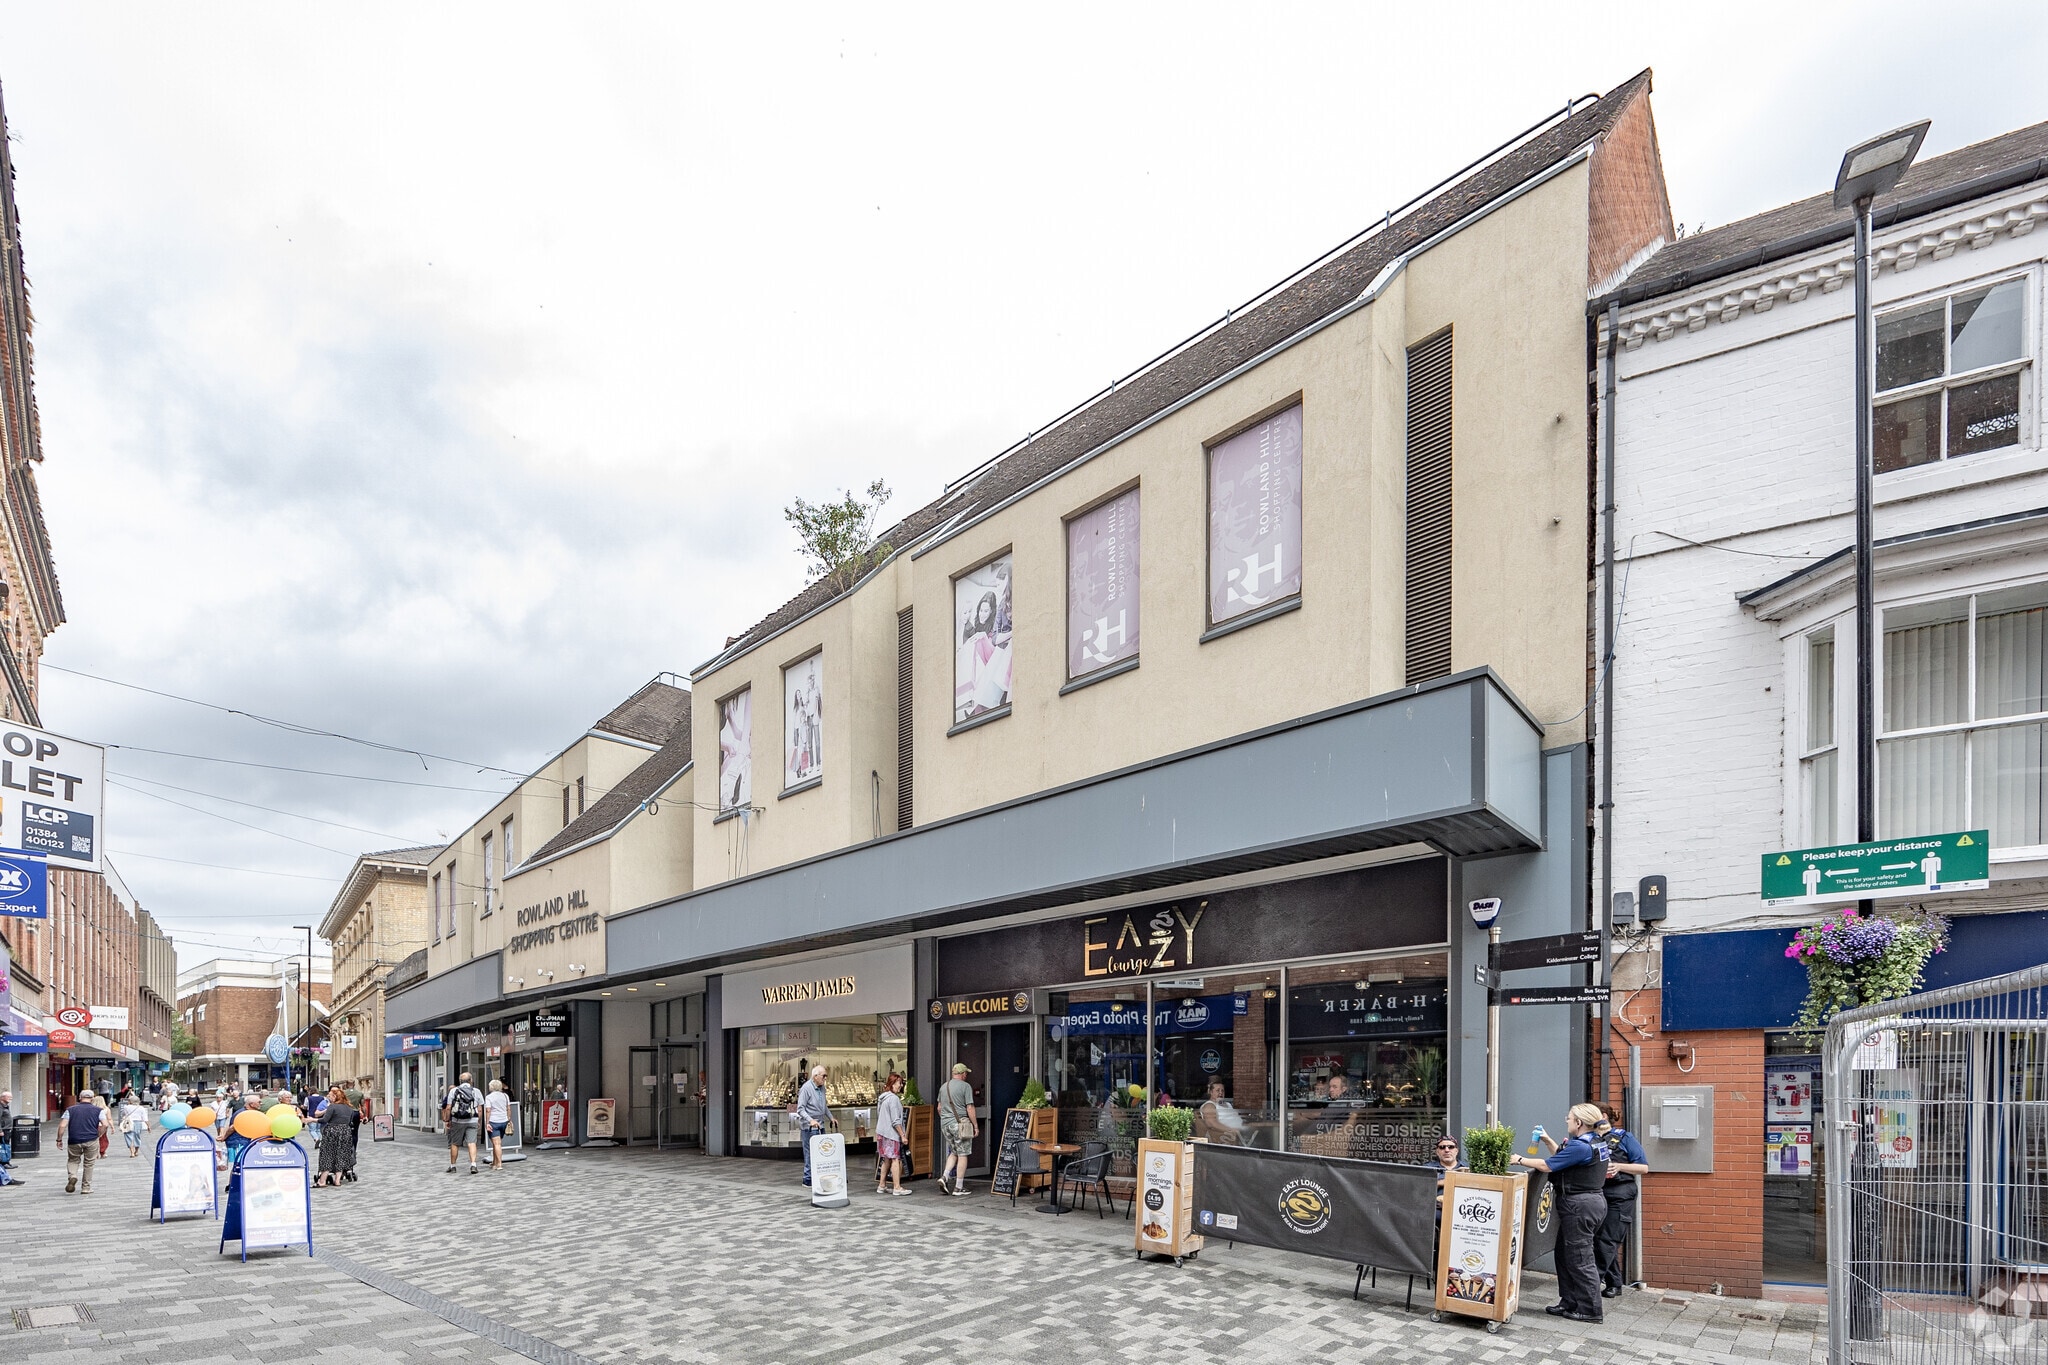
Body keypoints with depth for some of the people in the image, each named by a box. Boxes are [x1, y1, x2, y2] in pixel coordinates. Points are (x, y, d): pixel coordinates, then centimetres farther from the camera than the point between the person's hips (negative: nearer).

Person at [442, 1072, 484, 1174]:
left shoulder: (453, 1091, 2)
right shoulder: (476, 1091, 4)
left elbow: (448, 1108, -1)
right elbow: (480, 1109, 4)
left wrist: (447, 1120, 9)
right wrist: (478, 1121, 14)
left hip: (457, 1121, 0)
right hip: (472, 1121, 0)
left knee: (454, 1144, 13)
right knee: (472, 1143, -4)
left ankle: (452, 1166, 22)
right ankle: (473, 1164, -18)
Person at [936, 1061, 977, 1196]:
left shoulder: (943, 1087, 12)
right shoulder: (965, 1086, -8)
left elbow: (939, 1108, 18)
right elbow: (970, 1108, -11)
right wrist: (975, 1125, -4)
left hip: (945, 1124, 6)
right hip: (960, 1123, -6)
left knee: (954, 1152, 19)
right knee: (962, 1155, 1)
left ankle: (944, 1176, 1)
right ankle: (958, 1187, 1)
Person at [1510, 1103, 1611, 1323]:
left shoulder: (1580, 1146, -19)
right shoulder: (1595, 1143, 11)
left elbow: (1546, 1165, -16)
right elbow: (1563, 1158, 23)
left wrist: (1520, 1160, -5)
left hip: (1580, 1206, -10)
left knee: (1579, 1259, -2)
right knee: (1565, 1254, 15)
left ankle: (1590, 1311, 4)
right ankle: (1570, 1303, 20)